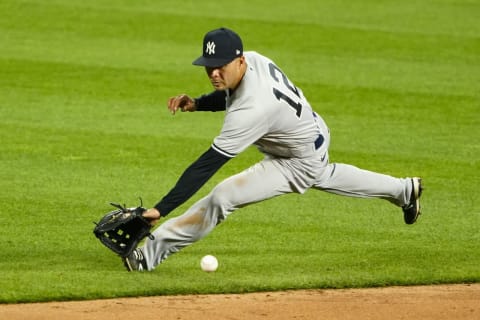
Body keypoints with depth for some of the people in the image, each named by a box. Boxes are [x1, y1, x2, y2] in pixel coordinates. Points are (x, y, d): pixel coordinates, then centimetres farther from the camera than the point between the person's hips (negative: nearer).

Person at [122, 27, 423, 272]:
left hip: (299, 164, -10)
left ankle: (151, 253, -15)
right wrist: (197, 103, -13)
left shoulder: (251, 110, -42)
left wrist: (161, 209, -43)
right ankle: (404, 190, 62)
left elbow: (208, 165, -43)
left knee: (222, 197, -22)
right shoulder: (255, 60, -19)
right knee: (323, 176, 42)